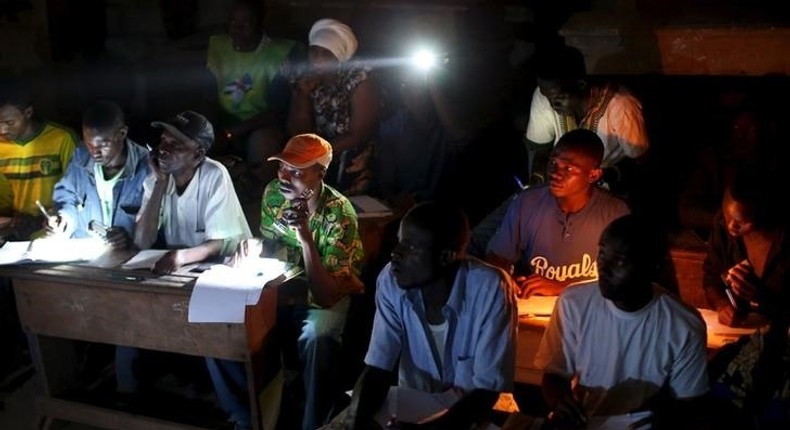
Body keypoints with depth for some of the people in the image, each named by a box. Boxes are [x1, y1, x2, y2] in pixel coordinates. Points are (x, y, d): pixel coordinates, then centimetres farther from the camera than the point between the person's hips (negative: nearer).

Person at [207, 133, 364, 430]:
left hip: (326, 297, -5)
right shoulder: (273, 193, -8)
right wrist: (253, 247, -14)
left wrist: (305, 235, -39)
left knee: (317, 337, -38)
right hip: (282, 288, 5)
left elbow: (325, 296, -29)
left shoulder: (340, 213, -24)